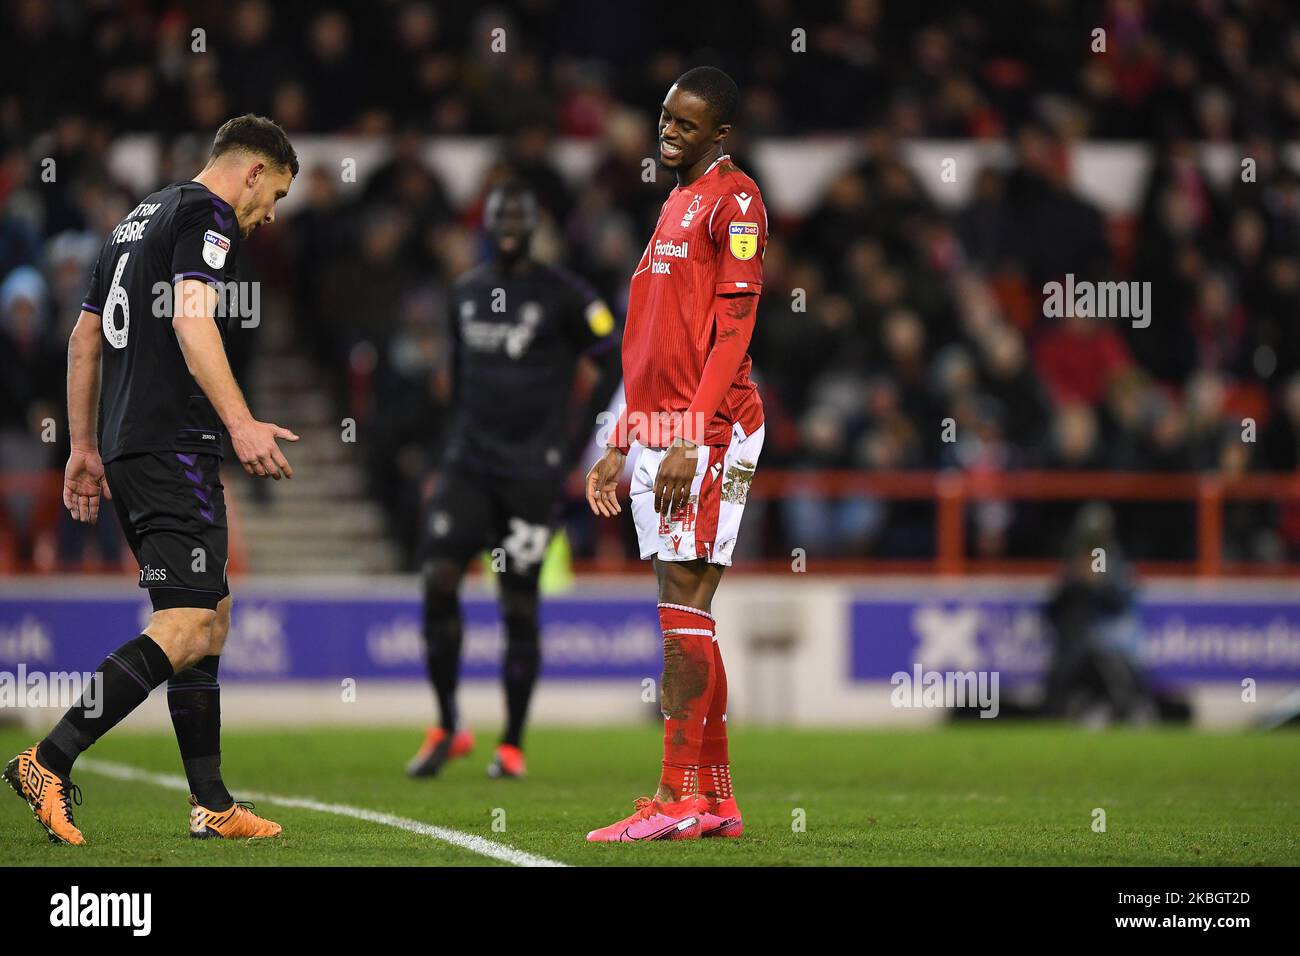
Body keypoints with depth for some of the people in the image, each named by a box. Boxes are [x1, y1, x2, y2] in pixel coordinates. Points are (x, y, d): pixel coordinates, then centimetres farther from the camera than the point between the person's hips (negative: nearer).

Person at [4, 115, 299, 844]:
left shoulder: (139, 219, 23)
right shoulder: (209, 217, -5)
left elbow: (85, 338, 26)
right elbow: (191, 318, -21)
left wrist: (84, 446, 29)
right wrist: (241, 422, -29)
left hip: (128, 451, 10)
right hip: (175, 449, -10)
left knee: (211, 617, 14)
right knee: (186, 627, -16)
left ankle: (212, 806, 14)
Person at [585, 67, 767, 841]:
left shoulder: (734, 200, -6)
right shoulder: (676, 205, 22)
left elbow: (732, 330, -14)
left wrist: (690, 438, -20)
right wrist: (622, 447, 21)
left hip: (709, 431, -9)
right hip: (657, 432, 9)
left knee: (685, 607, -11)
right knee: (685, 616, 7)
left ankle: (680, 798, -12)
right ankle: (716, 800, 10)